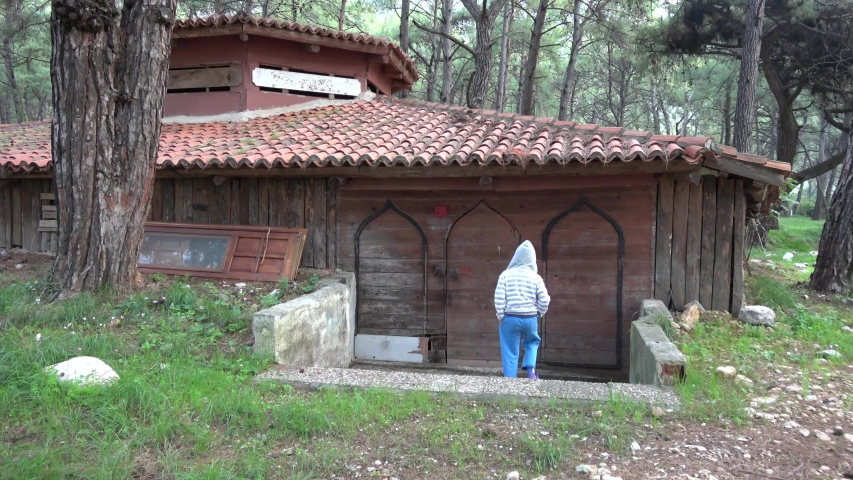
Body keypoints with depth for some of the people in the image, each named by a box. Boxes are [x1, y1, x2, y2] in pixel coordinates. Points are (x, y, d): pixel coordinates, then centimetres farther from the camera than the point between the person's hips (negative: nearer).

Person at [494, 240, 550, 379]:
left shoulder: (506, 274, -5)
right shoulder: (536, 277, -2)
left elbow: (499, 298, -9)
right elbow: (544, 300, -3)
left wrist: (501, 316, 2)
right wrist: (539, 314, 14)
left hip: (510, 318, -1)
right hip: (530, 318, 1)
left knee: (510, 352, 8)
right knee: (532, 342, 27)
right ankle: (531, 370, 11)